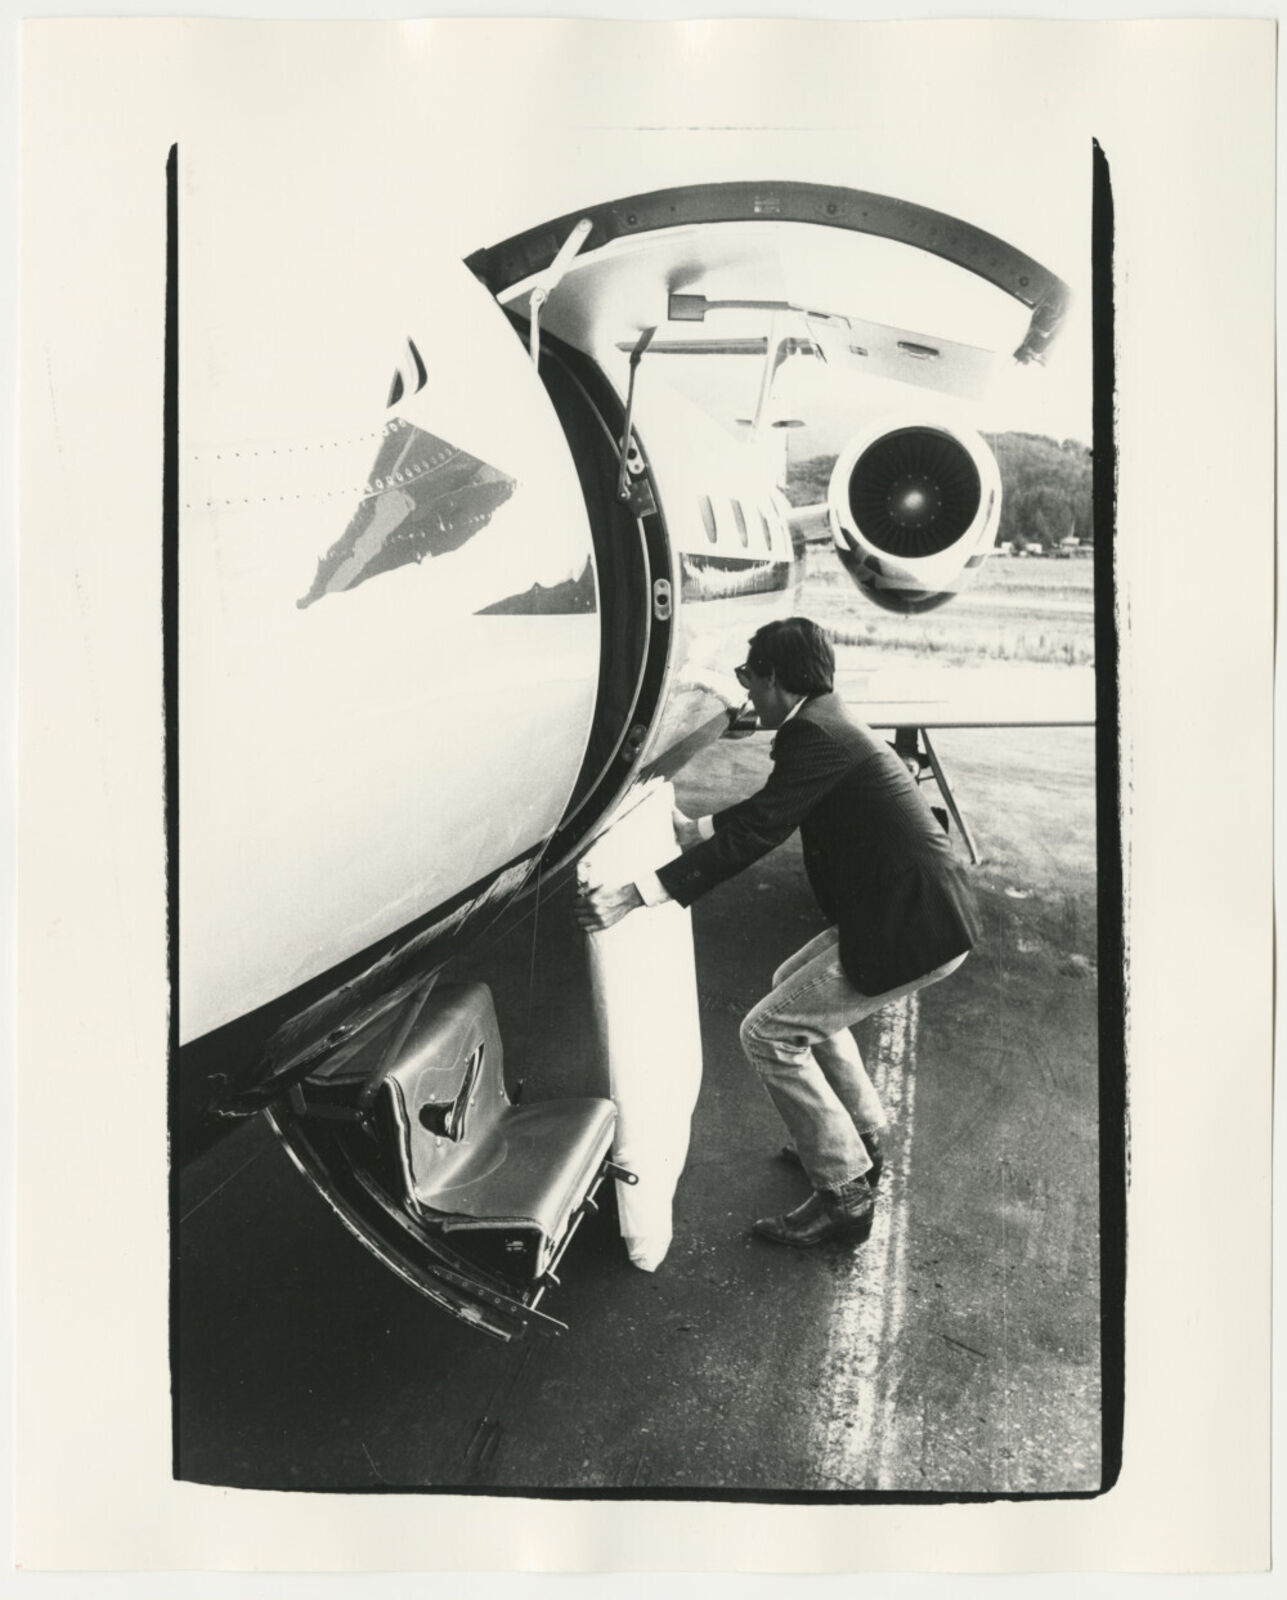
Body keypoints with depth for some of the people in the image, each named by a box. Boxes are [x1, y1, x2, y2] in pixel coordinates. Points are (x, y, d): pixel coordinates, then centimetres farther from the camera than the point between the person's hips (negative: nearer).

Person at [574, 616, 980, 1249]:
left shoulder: (817, 736, -19)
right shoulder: (825, 725, 12)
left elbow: (752, 835, -25)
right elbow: (765, 811, 25)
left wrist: (635, 895, -26)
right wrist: (693, 829, 31)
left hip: (915, 929, -10)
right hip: (902, 910, 10)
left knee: (769, 1032, -6)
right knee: (793, 985, 26)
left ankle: (845, 1194, 6)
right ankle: (861, 1139, 36)